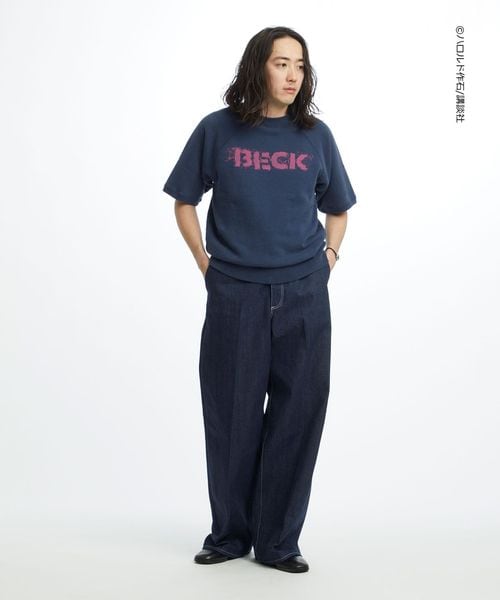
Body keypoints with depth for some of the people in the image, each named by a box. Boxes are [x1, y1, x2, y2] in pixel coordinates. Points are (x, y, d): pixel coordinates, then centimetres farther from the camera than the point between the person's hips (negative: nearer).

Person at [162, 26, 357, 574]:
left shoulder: (315, 135, 7)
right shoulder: (217, 130, 2)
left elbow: (338, 209, 19)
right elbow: (185, 202, 11)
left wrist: (329, 256, 5)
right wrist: (204, 263, 2)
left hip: (304, 297, 2)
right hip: (234, 296, -1)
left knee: (297, 416, 4)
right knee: (232, 418, 6)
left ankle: (278, 541, 18)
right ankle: (229, 534, 25)